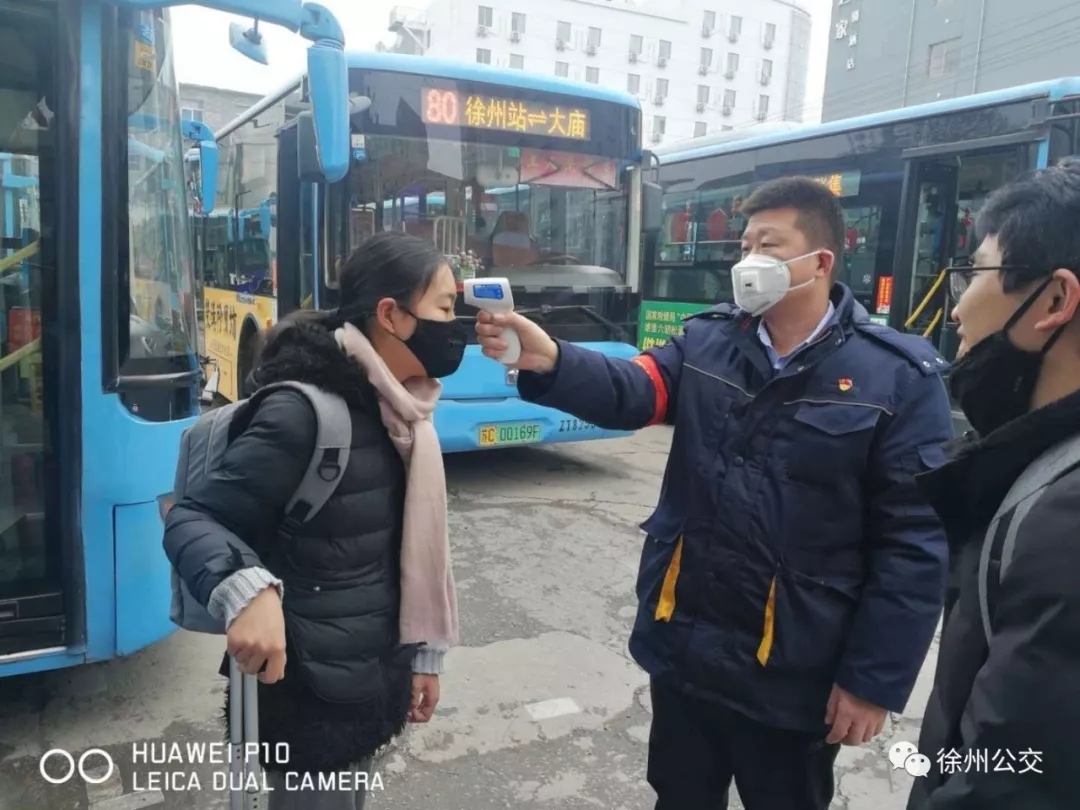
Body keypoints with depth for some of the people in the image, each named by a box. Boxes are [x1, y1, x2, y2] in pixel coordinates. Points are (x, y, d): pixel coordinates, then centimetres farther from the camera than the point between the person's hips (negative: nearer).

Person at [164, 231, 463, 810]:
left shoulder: (393, 408, 3)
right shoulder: (305, 412, -23)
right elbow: (191, 518, -22)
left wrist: (421, 653, 13)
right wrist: (247, 589, -42)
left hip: (374, 681, 8)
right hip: (311, 695, -8)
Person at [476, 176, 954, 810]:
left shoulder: (899, 379, -11)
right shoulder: (707, 341, 0)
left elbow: (914, 545, -11)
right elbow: (630, 392, -17)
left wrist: (874, 680, -11)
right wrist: (550, 361, -37)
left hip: (791, 673, -3)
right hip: (683, 645, 4)